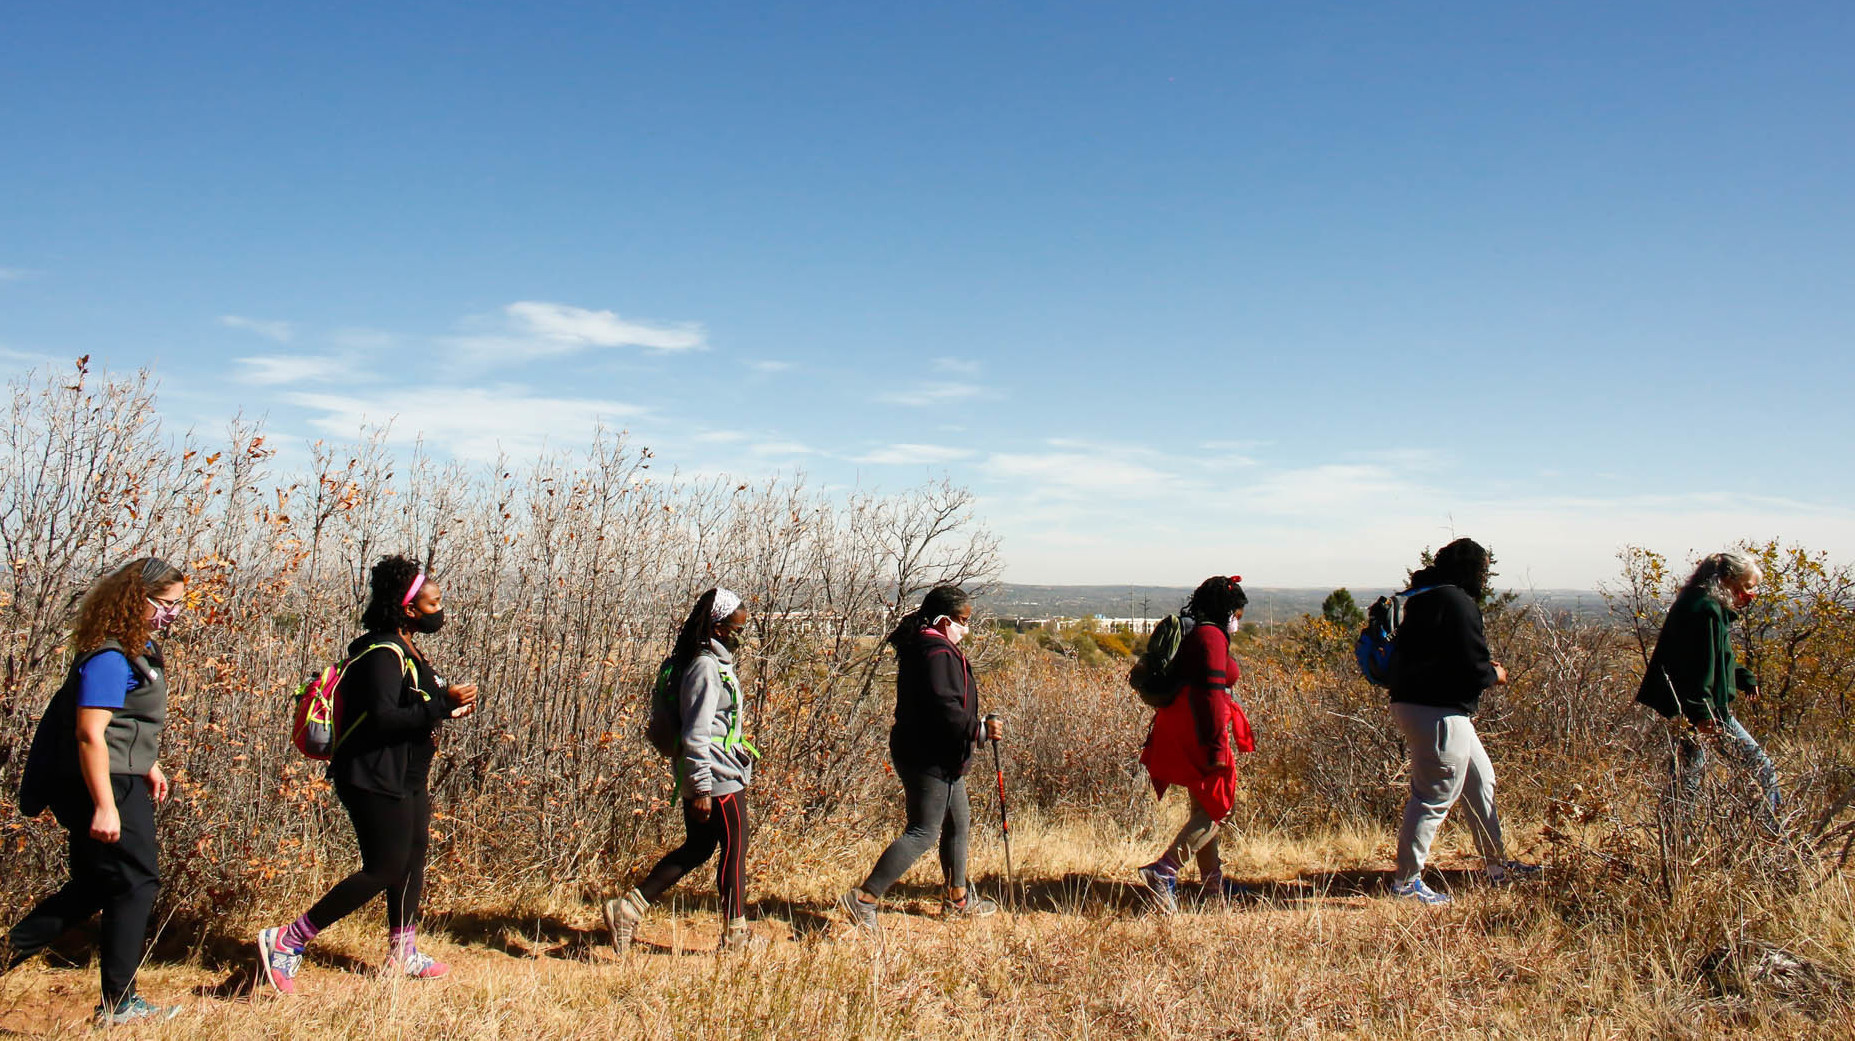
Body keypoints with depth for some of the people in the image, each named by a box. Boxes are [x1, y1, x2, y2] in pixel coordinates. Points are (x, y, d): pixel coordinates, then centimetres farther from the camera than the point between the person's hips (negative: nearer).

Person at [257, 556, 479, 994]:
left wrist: (449, 702, 4)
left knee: (412, 859, 16)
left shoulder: (408, 651, 14)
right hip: (377, 781, -10)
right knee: (384, 870, -8)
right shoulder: (383, 654, -18)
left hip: (407, 780, 11)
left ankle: (402, 954, 29)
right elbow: (383, 716, -28)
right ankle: (286, 941, 0)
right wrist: (444, 704, -27)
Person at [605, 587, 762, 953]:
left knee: (696, 848, 16)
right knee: (735, 849, 5)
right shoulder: (706, 669, -20)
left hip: (702, 778, 10)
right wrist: (702, 788, -22)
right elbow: (697, 736, -23)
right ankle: (735, 934, 19)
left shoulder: (714, 663, 11)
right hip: (719, 779, -10)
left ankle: (629, 907, 14)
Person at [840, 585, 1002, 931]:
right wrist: (981, 730, -20)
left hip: (940, 759, 11)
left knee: (958, 822, 21)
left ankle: (957, 900, 34)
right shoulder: (938, 653, -21)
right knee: (923, 833, -7)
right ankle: (863, 899, -6)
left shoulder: (918, 647, 13)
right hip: (931, 759, -11)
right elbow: (945, 710, -29)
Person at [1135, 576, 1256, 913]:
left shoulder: (1192, 635, 17)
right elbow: (1211, 692, -21)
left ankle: (1213, 882, 30)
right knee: (1216, 809, -4)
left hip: (1180, 731, 10)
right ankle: (1163, 871, -15)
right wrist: (1217, 746, -22)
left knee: (1205, 807, 19)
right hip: (1198, 735, -10)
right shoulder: (1212, 636, -13)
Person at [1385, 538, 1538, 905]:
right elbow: (1471, 668, -20)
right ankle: (1405, 881, 6)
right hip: (1438, 713, -11)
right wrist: (1494, 674, 1)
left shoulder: (1426, 598, 13)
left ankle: (1497, 865, 35)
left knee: (1480, 779, 22)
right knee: (1434, 796, -3)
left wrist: (1482, 666, 13)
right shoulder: (1457, 603, -17)